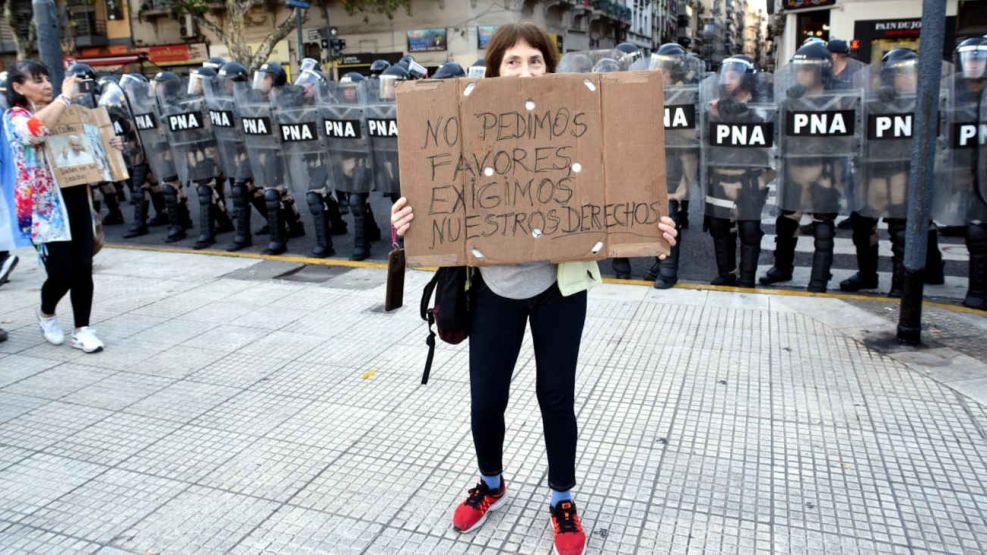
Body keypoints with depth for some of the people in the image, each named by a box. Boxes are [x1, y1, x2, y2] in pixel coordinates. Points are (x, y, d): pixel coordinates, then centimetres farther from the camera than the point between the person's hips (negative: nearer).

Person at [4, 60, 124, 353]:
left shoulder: (63, 114, 15)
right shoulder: (15, 117, -5)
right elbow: (35, 131, -29)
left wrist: (107, 146, 6)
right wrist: (65, 96, -23)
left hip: (76, 198, 6)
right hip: (45, 206, -6)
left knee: (83, 268, 2)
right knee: (62, 272, -7)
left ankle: (82, 329, 12)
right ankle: (46, 314, 25)